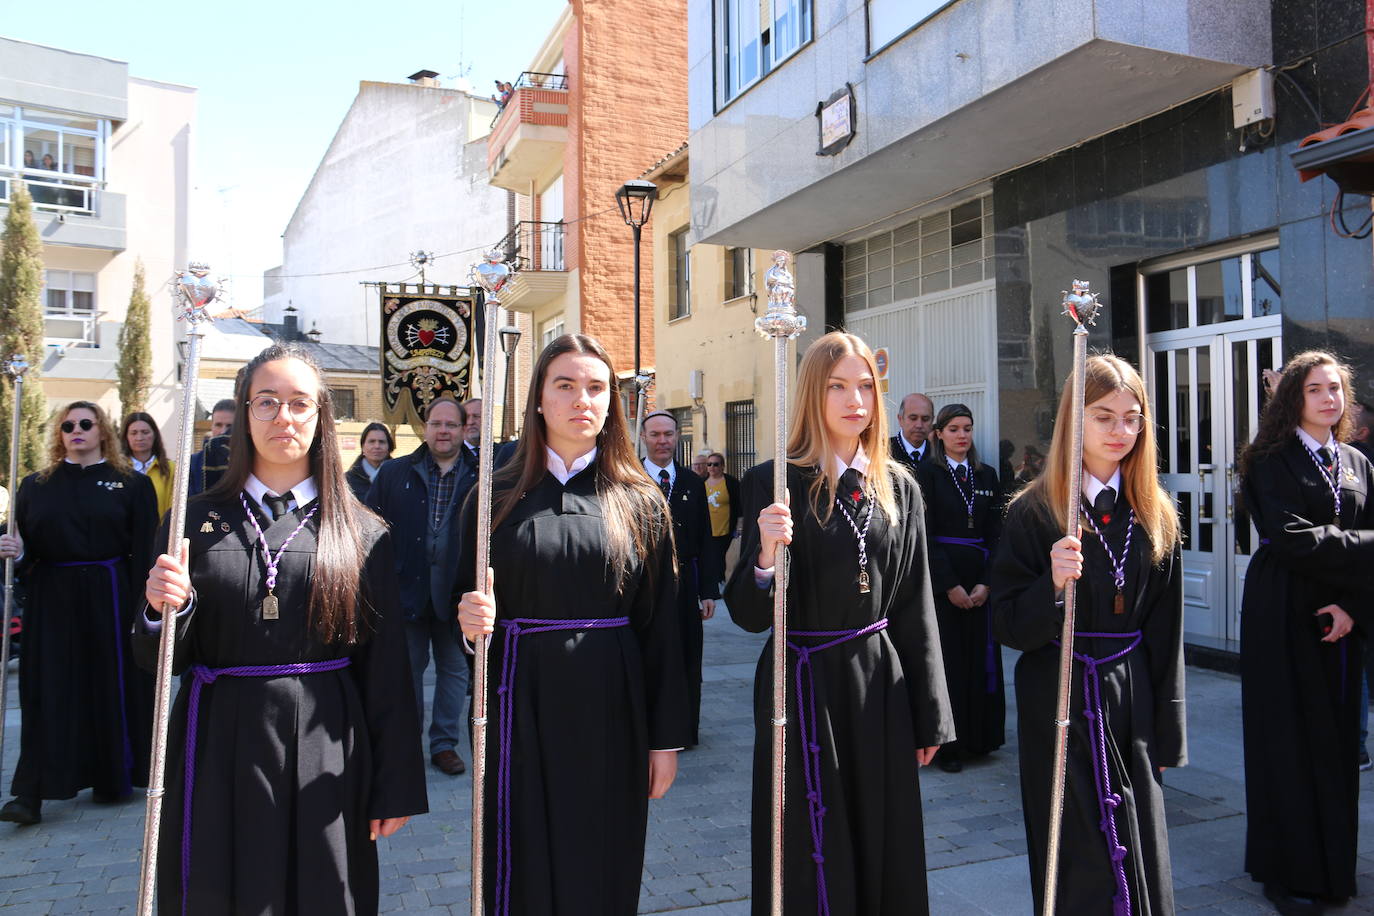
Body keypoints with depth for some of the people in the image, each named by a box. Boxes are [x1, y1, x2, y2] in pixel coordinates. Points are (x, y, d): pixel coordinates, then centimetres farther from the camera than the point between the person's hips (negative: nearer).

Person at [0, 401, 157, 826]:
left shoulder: (132, 485, 1)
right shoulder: (35, 486, 9)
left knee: (110, 686, 5)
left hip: (109, 599, -2)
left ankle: (112, 776, 21)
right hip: (52, 600, 2)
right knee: (47, 692, -1)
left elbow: (144, 551, -4)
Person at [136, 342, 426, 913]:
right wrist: (165, 609, -17)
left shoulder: (363, 533, 0)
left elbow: (386, 670, -2)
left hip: (324, 757, -1)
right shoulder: (197, 522, 3)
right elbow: (159, 661, 4)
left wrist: (395, 787, -3)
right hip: (220, 752, 1)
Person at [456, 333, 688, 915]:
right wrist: (470, 620, -15)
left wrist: (666, 738, 0)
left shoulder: (640, 502, 2)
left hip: (611, 708, 0)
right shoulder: (498, 498, 2)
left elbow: (661, 627, 1)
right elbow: (466, 602, 8)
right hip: (522, 706, 0)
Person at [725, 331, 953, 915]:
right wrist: (766, 555, -28)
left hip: (882, 688, 4)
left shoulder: (899, 488, 5)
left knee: (887, 854, 14)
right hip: (805, 688, -3)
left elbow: (916, 609, 8)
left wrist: (930, 718, 8)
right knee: (810, 864, 8)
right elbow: (749, 616, -8)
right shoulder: (772, 483, -8)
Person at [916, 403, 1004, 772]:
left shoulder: (987, 476, 9)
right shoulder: (927, 473, -4)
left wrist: (986, 583, -7)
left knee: (981, 656, 7)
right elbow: (926, 534, -10)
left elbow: (995, 533, 5)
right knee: (947, 659, 0)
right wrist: (950, 585, -14)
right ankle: (946, 744, 10)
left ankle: (979, 737, 20)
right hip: (939, 578, -4)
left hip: (980, 579, 4)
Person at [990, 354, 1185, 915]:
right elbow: (1007, 627, -10)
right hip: (1059, 705, -4)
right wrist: (1051, 585, -29)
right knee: (1077, 868, 5)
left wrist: (1167, 732, 7)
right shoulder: (1033, 512, -9)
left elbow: (1164, 632, 8)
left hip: (1131, 703, 4)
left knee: (1140, 859, 13)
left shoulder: (1155, 516, 4)